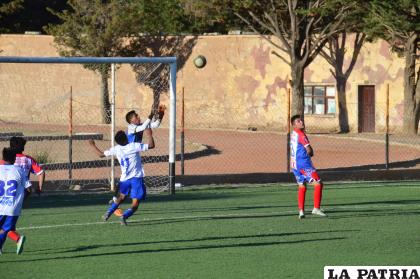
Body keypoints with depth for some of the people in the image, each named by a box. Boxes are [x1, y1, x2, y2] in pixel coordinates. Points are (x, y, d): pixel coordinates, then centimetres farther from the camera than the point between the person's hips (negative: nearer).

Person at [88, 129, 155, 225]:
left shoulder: (116, 149, 0)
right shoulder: (134, 146, -13)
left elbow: (101, 154, 13)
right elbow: (151, 145, -10)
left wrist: (93, 145, 28)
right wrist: (149, 135, 4)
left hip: (124, 178, 5)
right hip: (136, 178, -5)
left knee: (121, 197, 31)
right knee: (135, 204, -4)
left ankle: (108, 212, 25)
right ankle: (124, 216, -27)